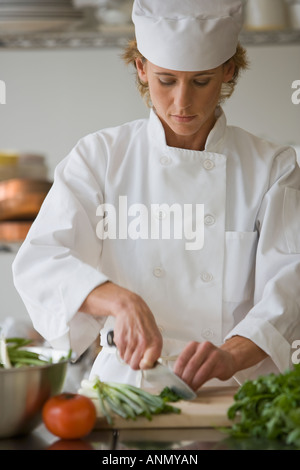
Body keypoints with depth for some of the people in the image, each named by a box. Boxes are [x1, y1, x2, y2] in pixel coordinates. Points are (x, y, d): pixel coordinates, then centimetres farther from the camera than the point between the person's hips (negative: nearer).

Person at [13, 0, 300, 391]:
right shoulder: (99, 157, 5)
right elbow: (41, 262, -6)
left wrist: (231, 355, -25)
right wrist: (121, 300, -25)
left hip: (235, 394, 0)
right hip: (125, 385, 0)